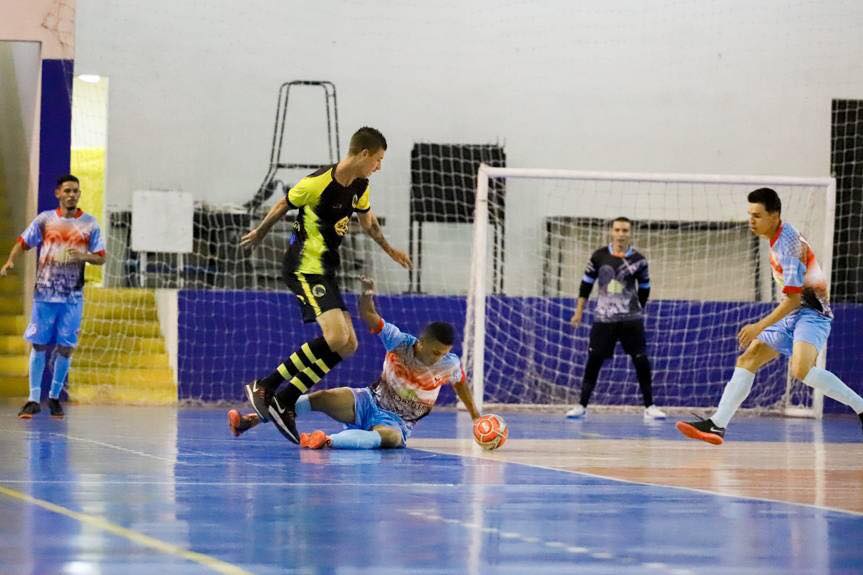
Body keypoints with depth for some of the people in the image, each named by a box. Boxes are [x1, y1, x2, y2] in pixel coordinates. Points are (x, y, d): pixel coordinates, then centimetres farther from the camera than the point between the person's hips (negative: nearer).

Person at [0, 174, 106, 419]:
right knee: (39, 345, -1)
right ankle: (34, 399, 3)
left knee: (65, 348, 1)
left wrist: (84, 256, -15)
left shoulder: (89, 224, 3)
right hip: (44, 293, 0)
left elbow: (101, 258, 5)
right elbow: (23, 242, 8)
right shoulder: (45, 220, 4)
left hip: (72, 296, 0)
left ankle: (55, 397, 16)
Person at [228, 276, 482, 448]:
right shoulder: (400, 342, -11)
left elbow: (460, 382, 13)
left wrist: (475, 415, 19)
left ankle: (329, 440, -64)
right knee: (323, 398, -24)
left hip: (397, 422, -1)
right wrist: (367, 295, -32)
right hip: (370, 402, 1)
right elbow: (368, 315, -11)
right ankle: (252, 420, -26)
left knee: (391, 437, -42)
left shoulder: (449, 364, -9)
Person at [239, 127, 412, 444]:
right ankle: (265, 389, -16)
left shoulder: (360, 187, 6)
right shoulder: (318, 183, -18)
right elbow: (283, 205, -1)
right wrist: (259, 234, 13)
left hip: (326, 271, 9)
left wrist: (390, 250, 36)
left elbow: (368, 221, 27)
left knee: (348, 345, 3)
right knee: (336, 337, -23)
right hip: (305, 268, -9)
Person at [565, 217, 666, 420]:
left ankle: (649, 407, 7)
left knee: (642, 362, -2)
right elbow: (586, 284, 8)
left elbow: (644, 289, 11)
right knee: (593, 361, -2)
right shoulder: (599, 256, -1)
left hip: (631, 321, 0)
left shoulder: (638, 260, -3)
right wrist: (579, 312, 7)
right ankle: (582, 406, 5)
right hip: (603, 319, 0)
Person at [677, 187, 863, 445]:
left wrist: (760, 327, -19)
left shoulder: (788, 244, -20)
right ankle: (717, 425, 1)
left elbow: (793, 299, -22)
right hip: (792, 315, 10)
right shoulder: (777, 239, 9)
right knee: (747, 361, 2)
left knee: (801, 370, -32)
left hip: (811, 312, -10)